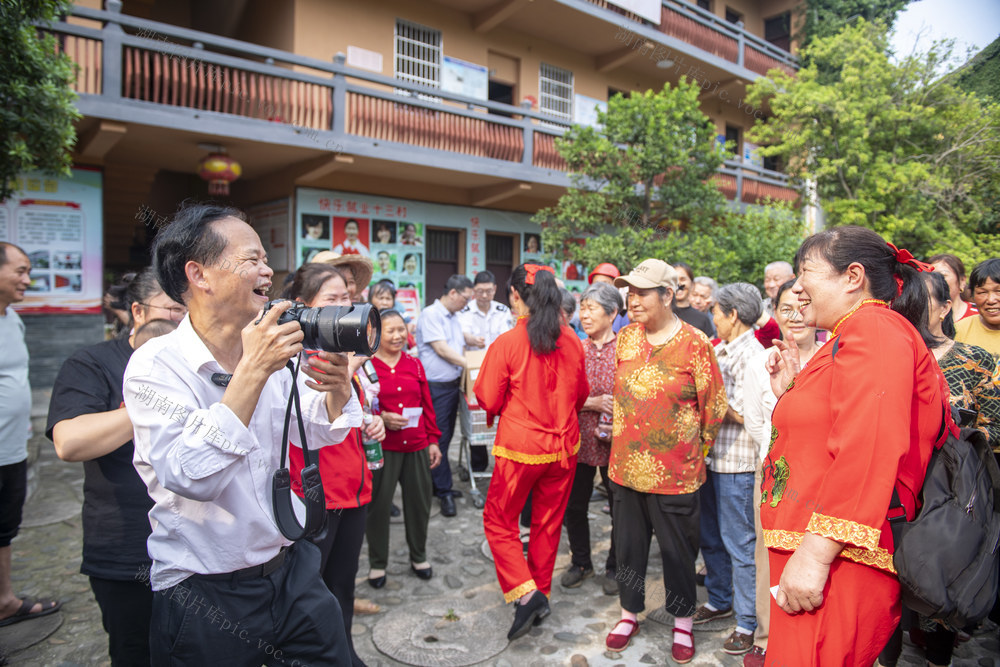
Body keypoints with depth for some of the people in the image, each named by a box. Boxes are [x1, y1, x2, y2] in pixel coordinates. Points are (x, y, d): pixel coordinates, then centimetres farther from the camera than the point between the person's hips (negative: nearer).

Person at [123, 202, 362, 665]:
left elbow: (314, 434, 7)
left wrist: (337, 391, -13)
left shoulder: (272, 353, -2)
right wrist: (251, 373, -31)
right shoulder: (156, 365, -17)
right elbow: (190, 478, -29)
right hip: (204, 598, -5)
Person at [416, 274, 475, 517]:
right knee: (439, 438, -2)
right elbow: (441, 349, -16)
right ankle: (445, 491, 6)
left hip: (453, 384, 8)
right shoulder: (431, 314, -11)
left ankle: (437, 485, 25)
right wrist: (469, 364, -15)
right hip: (436, 387, -8)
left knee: (446, 436, 13)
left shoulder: (454, 317, 16)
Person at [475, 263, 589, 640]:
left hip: (520, 447, -5)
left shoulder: (507, 343, -17)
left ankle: (525, 592, 0)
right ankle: (541, 596, 32)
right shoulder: (571, 340, -3)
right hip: (563, 446, 5)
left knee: (499, 522, 13)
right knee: (548, 523, 18)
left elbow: (488, 400, -11)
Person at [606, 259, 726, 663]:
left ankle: (683, 623, 33)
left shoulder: (694, 343, -11)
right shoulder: (626, 337, 4)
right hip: (626, 465, 4)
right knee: (628, 543, 16)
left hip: (675, 471, -4)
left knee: (677, 549, 12)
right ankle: (629, 614, 36)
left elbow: (714, 405, -5)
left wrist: (695, 449, 2)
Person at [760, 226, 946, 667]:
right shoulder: (851, 337, 21)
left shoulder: (874, 328, -11)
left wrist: (817, 552, -26)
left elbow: (868, 449, -24)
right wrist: (789, 391, 15)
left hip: (837, 561, -10)